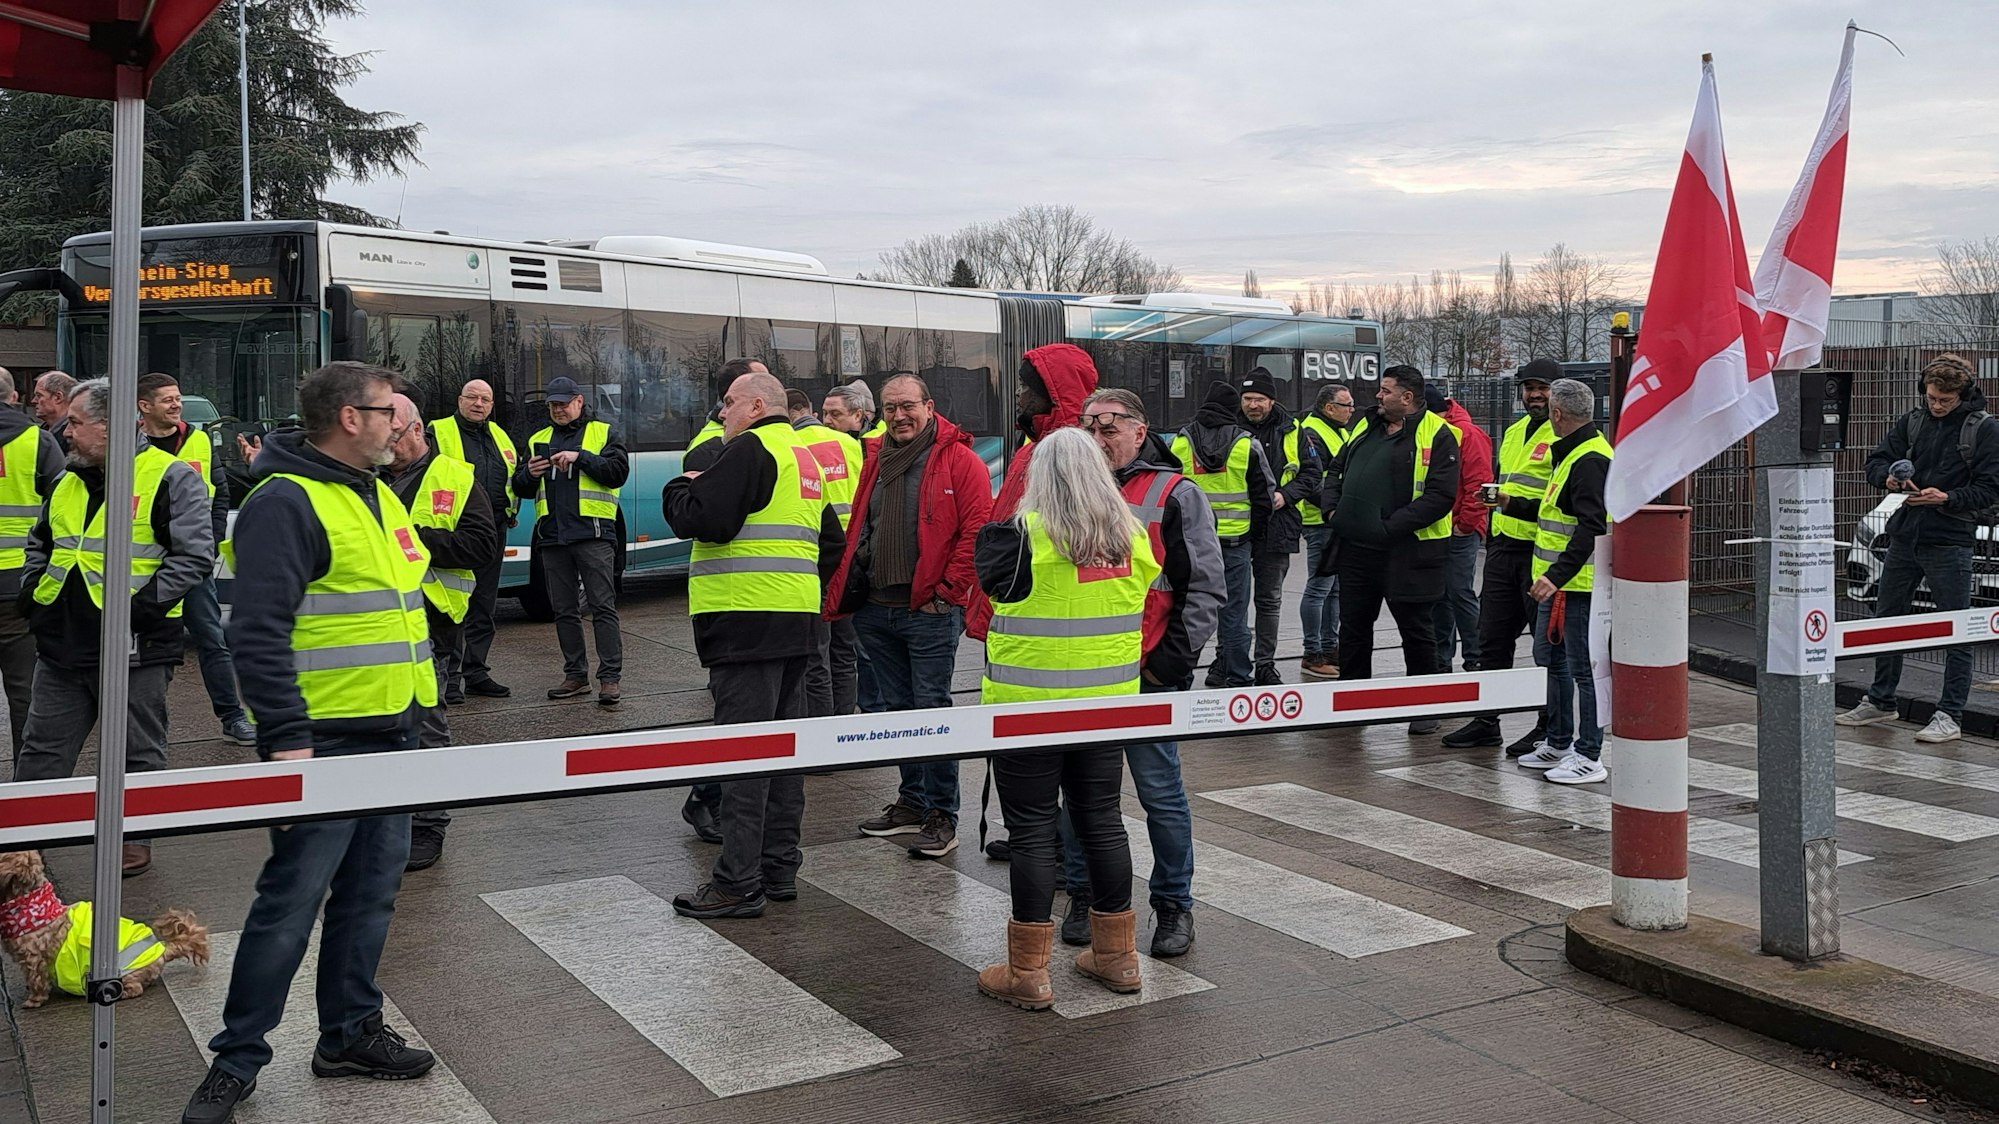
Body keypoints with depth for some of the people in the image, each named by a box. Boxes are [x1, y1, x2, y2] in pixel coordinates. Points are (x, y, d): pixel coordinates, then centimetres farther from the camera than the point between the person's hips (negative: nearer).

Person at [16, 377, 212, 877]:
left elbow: (195, 555, -15)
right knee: (41, 750, 11)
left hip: (135, 648, -6)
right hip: (60, 646, 7)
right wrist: (32, 588, 11)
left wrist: (142, 605, -20)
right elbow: (39, 543, 28)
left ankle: (136, 840, 22)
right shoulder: (68, 482, 13)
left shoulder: (170, 478, -9)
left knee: (138, 754, 8)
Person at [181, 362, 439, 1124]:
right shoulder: (286, 502, -14)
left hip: (392, 734, 9)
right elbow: (259, 632, -20)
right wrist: (286, 740, -23)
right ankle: (236, 1059, 13)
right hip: (326, 741, -9)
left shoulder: (377, 495, 15)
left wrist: (416, 708, 21)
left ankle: (350, 1033, 28)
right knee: (291, 903, -2)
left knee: (370, 893, 15)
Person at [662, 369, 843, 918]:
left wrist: (680, 488, 1)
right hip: (797, 623, 9)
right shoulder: (805, 457, 20)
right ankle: (780, 868, 21)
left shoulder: (750, 449, -9)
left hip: (748, 620, -9)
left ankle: (739, 883, -4)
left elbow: (699, 519, -17)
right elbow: (832, 543, 25)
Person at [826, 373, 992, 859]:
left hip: (930, 612, -7)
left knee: (932, 709, -4)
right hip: (875, 609, 7)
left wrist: (946, 590, -13)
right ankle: (912, 801, 27)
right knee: (897, 709, 14)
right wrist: (845, 590, 12)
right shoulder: (875, 459, 14)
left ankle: (942, 815, 4)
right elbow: (858, 530, 21)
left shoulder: (959, 460, -7)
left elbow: (977, 530, -12)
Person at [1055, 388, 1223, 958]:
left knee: (1161, 793, 2)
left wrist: (1173, 659, -11)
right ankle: (1083, 896, 25)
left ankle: (1174, 904, 17)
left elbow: (1206, 589, -4)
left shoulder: (1175, 495, -3)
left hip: (1147, 676, -4)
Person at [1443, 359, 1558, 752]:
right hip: (1503, 549, 8)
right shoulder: (1513, 432, 17)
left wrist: (1519, 506, -27)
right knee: (1492, 638, 11)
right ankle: (1486, 721, 21)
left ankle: (1548, 730, 10)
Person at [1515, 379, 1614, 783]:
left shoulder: (1590, 460, -17)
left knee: (1582, 668, -5)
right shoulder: (1572, 453, 16)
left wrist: (1557, 576, -30)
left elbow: (1591, 528, -25)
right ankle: (1559, 743, 29)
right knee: (1550, 657, 18)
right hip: (1558, 582, 11)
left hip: (1580, 582, -11)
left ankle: (1589, 756, 2)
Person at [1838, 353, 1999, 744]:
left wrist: (1946, 498, -21)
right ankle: (1880, 701, 29)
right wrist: (1889, 477, -11)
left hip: (1950, 543, -6)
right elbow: (1876, 460, 10)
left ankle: (1950, 716, 5)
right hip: (1904, 537, 6)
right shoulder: (1912, 421, 8)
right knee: (1886, 619, 14)